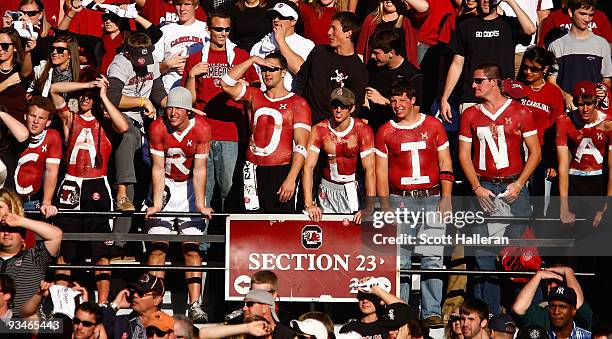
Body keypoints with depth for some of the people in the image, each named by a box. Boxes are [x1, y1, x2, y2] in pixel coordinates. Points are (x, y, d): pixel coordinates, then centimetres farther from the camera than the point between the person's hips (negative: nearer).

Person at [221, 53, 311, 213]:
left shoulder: (297, 103, 1)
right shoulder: (254, 97, 16)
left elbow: (301, 145, -6)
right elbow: (226, 83, 3)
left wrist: (291, 179, -17)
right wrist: (252, 60, 1)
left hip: (281, 171, -4)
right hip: (253, 169, 4)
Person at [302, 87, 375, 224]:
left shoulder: (362, 130, -12)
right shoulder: (319, 130, -7)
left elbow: (369, 169, -18)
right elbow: (308, 167, -12)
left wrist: (369, 207, -29)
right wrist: (309, 204, -25)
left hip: (352, 188, -2)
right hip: (327, 189, 2)